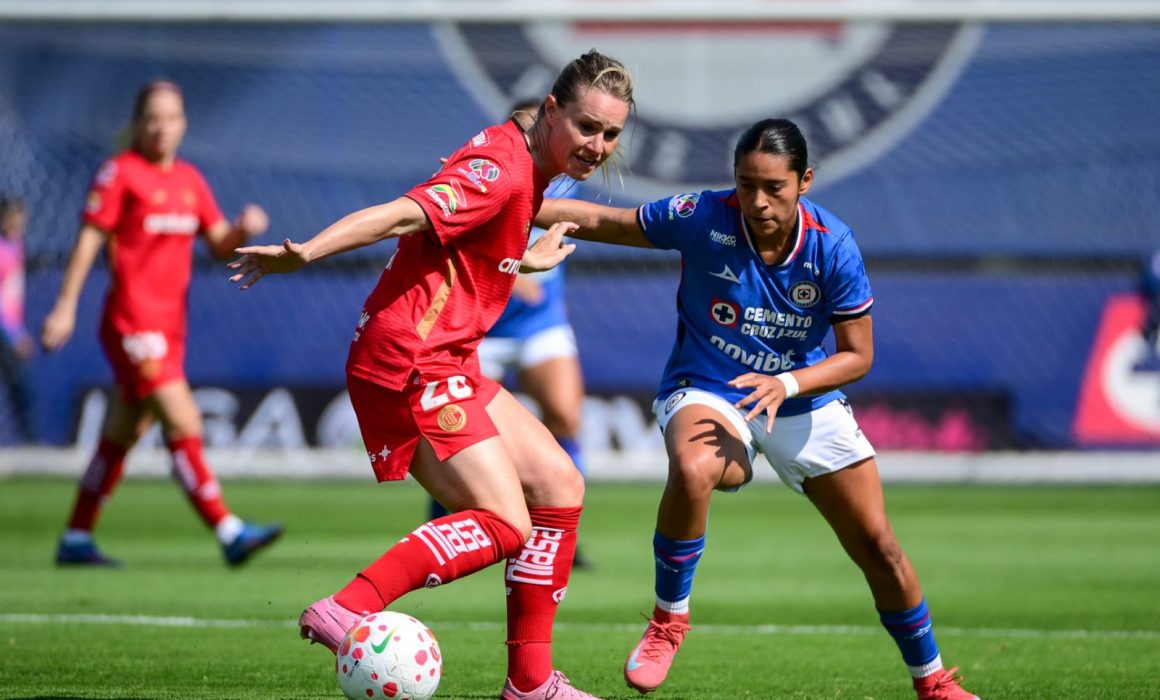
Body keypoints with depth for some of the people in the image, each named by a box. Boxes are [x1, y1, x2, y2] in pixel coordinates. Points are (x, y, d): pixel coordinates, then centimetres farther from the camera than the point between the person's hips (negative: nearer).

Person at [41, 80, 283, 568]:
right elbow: (89, 240, -8)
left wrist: (243, 229, -5)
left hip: (169, 325, 8)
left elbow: (219, 245, 16)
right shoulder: (120, 173, -6)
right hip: (132, 322, -7)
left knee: (120, 436, 12)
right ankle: (229, 533, -16)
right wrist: (66, 305, -13)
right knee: (184, 425, -14)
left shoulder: (190, 180, 14)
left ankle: (76, 539, 20)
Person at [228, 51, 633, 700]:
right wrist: (304, 254, -42)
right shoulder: (500, 170, -16)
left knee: (559, 486, 9)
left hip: (445, 364, 10)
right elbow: (405, 213, -30)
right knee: (505, 525, -16)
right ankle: (346, 611, -23)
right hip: (408, 361, -10)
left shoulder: (519, 165, 15)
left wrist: (524, 260, 46)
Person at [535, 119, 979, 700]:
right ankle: (669, 619, -16)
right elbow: (601, 221, -7)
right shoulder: (701, 218, -20)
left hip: (805, 400, 2)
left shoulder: (832, 245, -18)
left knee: (878, 548, 3)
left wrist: (786, 384, -27)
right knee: (693, 469, -39)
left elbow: (857, 354, -10)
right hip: (706, 393, -2)